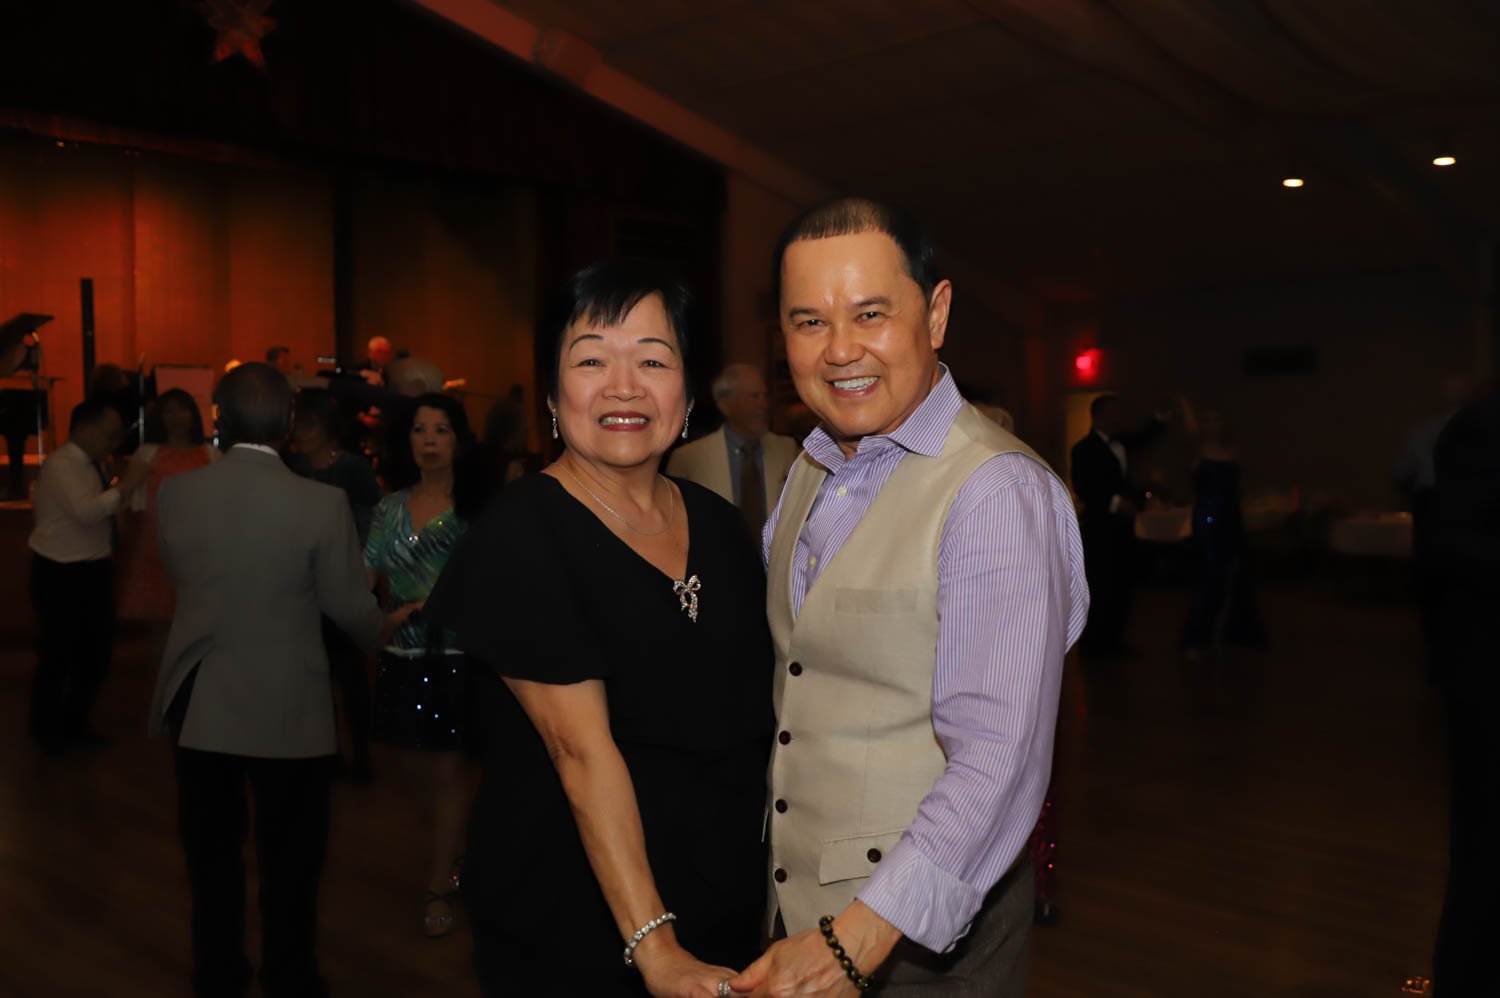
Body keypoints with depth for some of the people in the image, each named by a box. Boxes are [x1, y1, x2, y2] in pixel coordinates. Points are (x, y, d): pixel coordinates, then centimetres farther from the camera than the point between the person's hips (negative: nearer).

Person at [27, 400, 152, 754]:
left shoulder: (93, 464, 8)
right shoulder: (61, 465, -18)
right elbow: (86, 511, -31)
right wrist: (126, 485, -27)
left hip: (94, 570, 8)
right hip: (61, 575, -8)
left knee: (96, 652, 16)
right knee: (58, 655, 6)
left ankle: (75, 723, 35)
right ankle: (45, 729, 27)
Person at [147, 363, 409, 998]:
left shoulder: (174, 494, -8)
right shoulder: (321, 504, -18)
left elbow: (177, 578, 8)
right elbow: (350, 606, -10)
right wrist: (386, 626, 12)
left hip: (196, 707, 3)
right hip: (286, 712, -3)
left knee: (211, 852, 20)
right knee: (289, 861, 14)